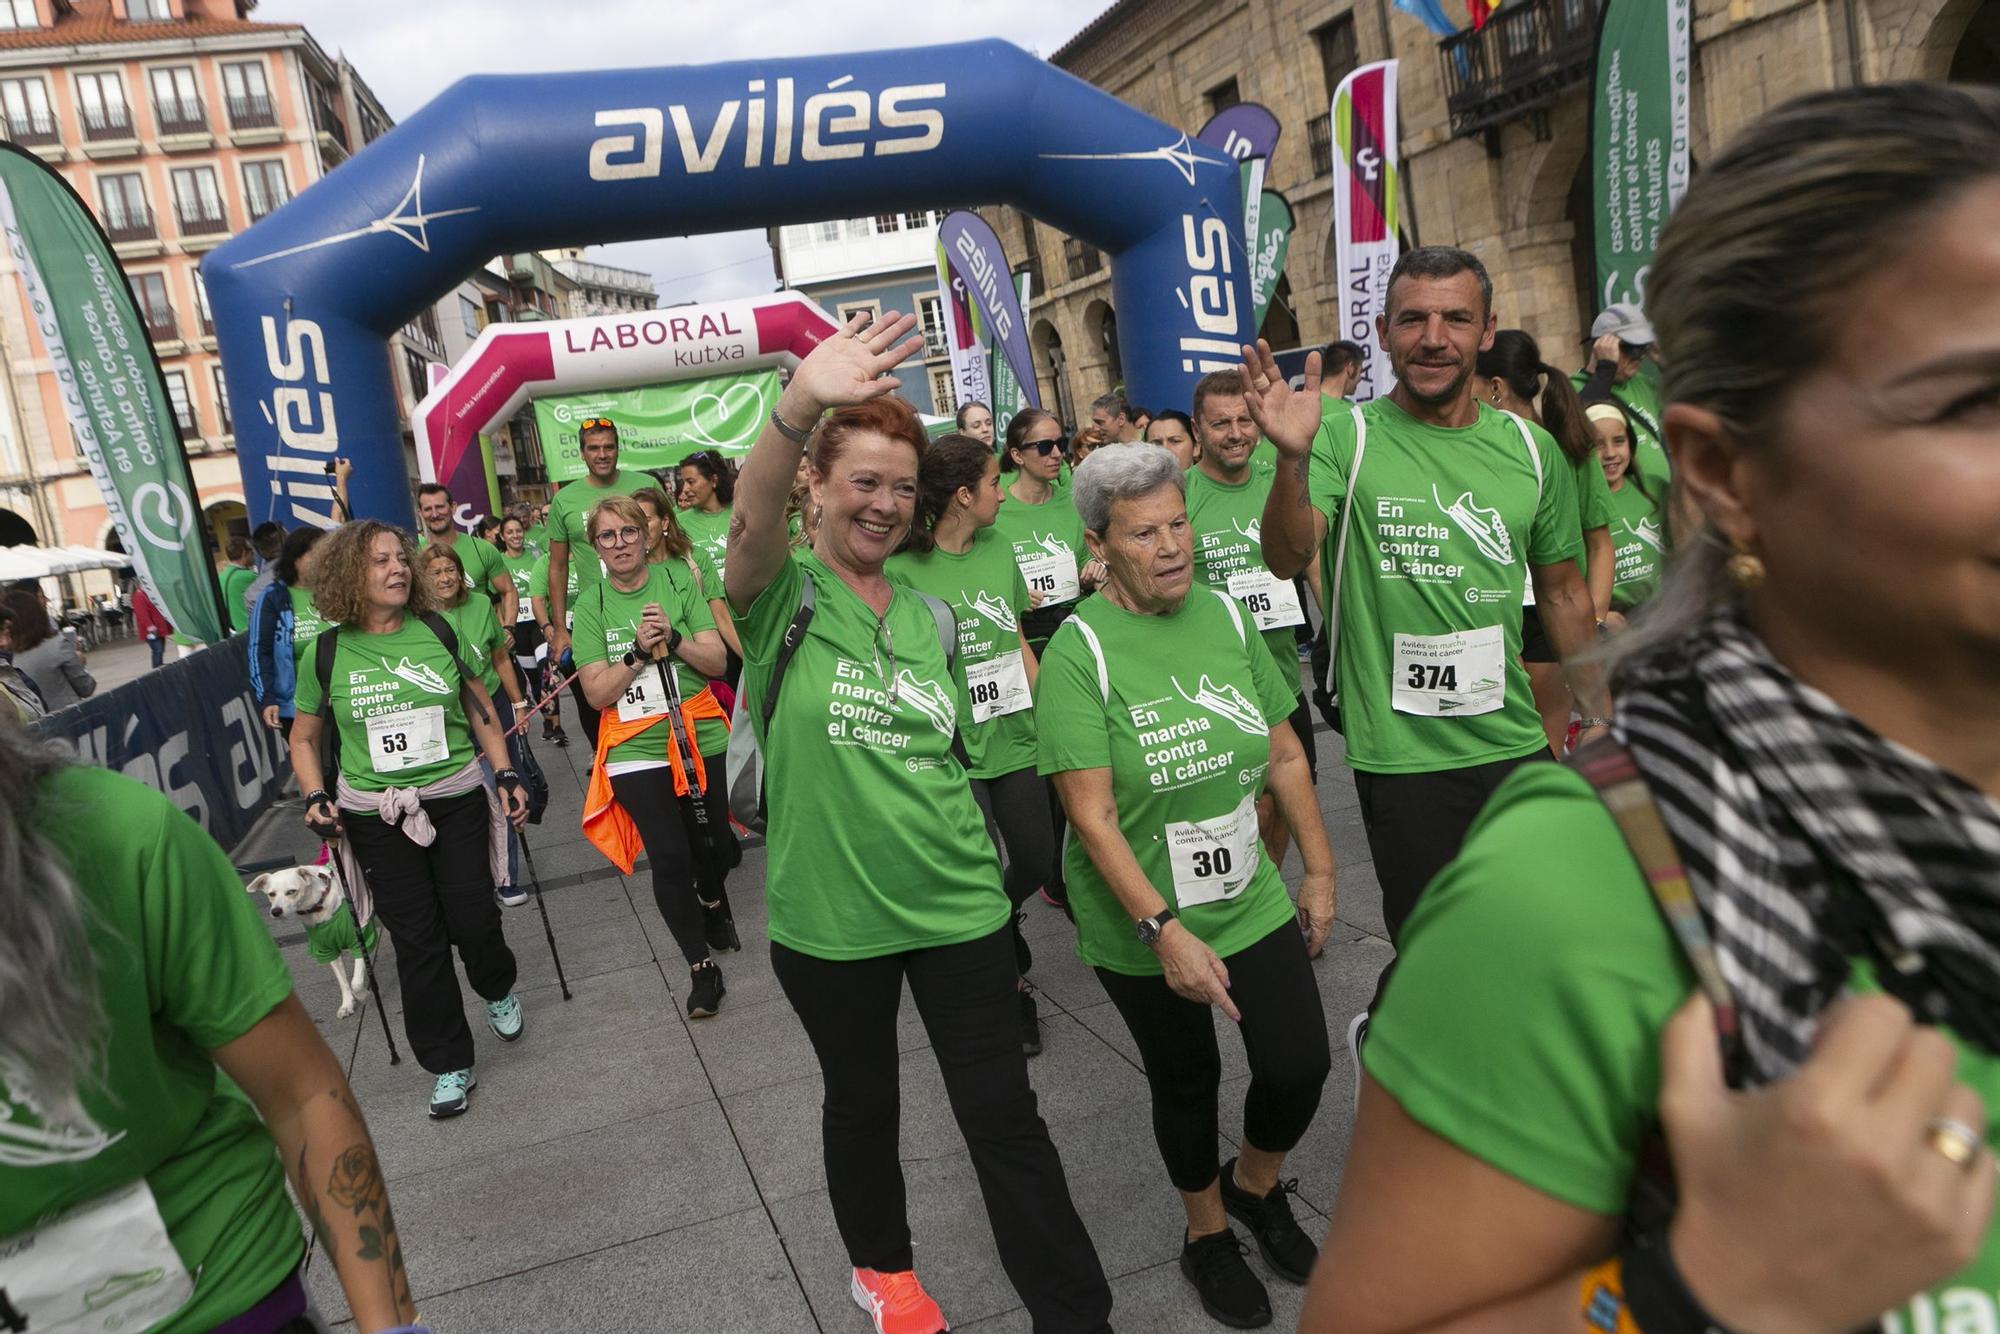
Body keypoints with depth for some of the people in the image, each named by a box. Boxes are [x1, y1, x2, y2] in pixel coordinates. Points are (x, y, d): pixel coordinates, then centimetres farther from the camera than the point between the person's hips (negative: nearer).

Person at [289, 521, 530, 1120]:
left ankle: (498, 991, 38)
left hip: (457, 803, 1)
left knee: (475, 922, 1)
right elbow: (303, 738, 9)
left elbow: (479, 708, 10)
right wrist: (315, 797, -6)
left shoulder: (438, 632, -1)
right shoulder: (327, 653, -3)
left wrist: (507, 774, 4)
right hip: (376, 817, 0)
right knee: (417, 940, 4)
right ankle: (449, 1065, 19)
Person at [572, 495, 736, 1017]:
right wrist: (638, 650, -20)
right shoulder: (590, 606, -1)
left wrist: (674, 638, -22)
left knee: (710, 843, 15)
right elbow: (597, 693, -8)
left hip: (702, 739, 1)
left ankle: (711, 900, 51)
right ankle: (700, 965, 9)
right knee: (670, 857, -9)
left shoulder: (679, 580, -2)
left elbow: (717, 662, -6)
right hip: (636, 751, -1)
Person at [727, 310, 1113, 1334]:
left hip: (955, 902, 2)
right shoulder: (784, 594, -9)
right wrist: (800, 404, -52)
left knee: (1003, 1114, 5)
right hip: (829, 917, -2)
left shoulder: (928, 618, 5)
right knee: (862, 1103, 18)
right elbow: (752, 519, -33)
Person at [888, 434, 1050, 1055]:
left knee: (1036, 864, 11)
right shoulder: (903, 568, -13)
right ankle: (1011, 982, 24)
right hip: (953, 748, -6)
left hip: (1014, 737, 6)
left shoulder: (998, 547, 7)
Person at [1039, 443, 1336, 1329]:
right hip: (1141, 926, -4)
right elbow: (1093, 816, -21)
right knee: (1186, 1081, 13)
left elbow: (1285, 755, 6)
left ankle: (1255, 1185, 36)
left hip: (1251, 899, 4)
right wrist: (1165, 931, -24)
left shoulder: (1225, 614, -3)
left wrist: (1319, 869, 6)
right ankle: (1207, 1233, 42)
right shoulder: (1079, 649, -19)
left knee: (1300, 1067, 2)